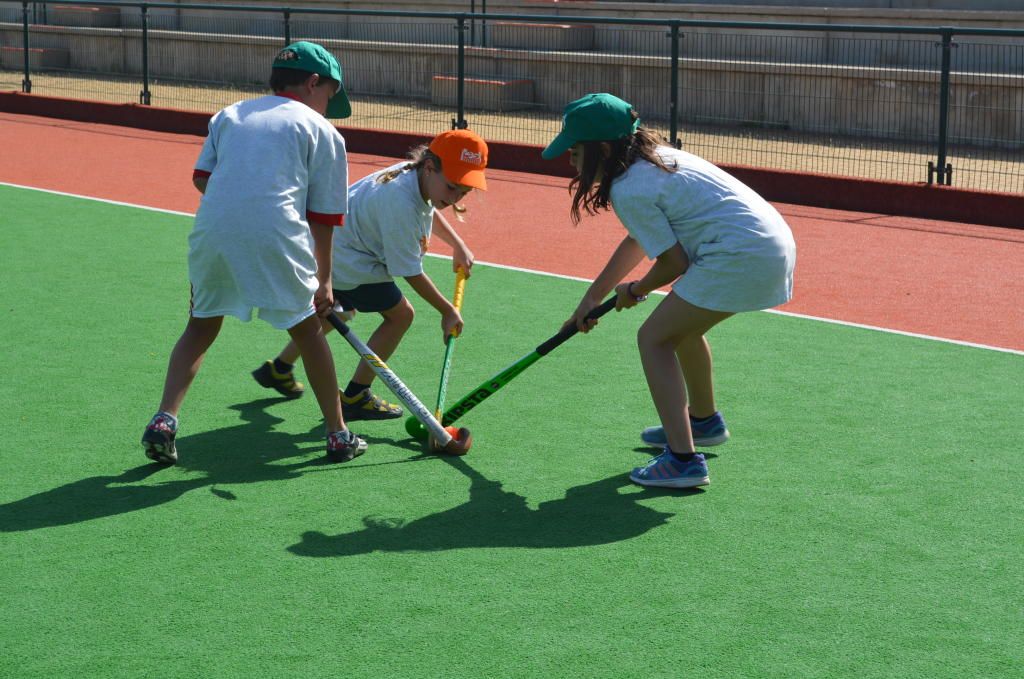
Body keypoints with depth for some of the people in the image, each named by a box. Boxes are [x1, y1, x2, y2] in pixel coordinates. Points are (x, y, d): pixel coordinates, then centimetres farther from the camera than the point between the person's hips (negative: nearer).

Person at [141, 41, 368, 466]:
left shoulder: (229, 115, 25)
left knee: (201, 327, 20)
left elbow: (201, 178, 14)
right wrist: (324, 282, 19)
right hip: (276, 235, -3)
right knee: (307, 330, 14)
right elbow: (323, 219, 12)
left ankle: (164, 419, 6)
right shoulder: (323, 132, 13)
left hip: (212, 228, 3)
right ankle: (338, 435, 22)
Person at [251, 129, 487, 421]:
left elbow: (428, 210, 21)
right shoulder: (401, 203, -34)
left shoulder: (415, 172, -7)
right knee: (400, 315, -7)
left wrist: (458, 246, 12)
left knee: (342, 311, 32)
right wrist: (448, 311, -17)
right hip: (347, 264, -10)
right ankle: (355, 397, 2)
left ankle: (279, 369, 48)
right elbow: (410, 272, -26)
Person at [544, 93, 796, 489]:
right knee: (680, 323, 29)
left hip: (741, 256, -10)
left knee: (654, 338, -2)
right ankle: (704, 420, 48)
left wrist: (635, 291, 11)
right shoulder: (653, 157, 16)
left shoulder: (629, 191, -14)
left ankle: (683, 460, -10)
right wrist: (593, 297, 27)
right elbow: (638, 240, 25)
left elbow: (674, 263, -10)